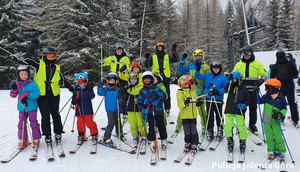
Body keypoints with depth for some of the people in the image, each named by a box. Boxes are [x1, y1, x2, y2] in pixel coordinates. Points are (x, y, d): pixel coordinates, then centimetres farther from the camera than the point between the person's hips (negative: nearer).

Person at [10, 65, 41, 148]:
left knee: (33, 123, 5)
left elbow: (36, 94, -15)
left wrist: (26, 95, -24)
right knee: (21, 123, 8)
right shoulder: (17, 84, 4)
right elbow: (13, 95, 3)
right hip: (22, 108, 4)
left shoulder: (32, 84, -8)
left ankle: (36, 139, 18)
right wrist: (14, 89, -17)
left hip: (31, 107, -3)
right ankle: (23, 140, 22)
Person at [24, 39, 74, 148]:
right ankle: (47, 136, 12)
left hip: (54, 95, 3)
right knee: (45, 116, 0)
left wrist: (70, 88, 21)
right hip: (41, 95, -3)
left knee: (55, 115, 6)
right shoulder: (39, 64, 0)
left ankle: (58, 134, 19)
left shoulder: (57, 68, 10)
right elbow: (27, 59, -10)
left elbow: (63, 79, 20)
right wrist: (32, 48, -20)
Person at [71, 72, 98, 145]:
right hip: (79, 110, 2)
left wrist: (90, 90, -32)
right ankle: (81, 136, 25)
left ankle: (94, 135, 14)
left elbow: (92, 97, -16)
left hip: (88, 110, -2)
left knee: (90, 123, -1)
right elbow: (73, 98, 5)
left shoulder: (88, 89, -2)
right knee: (80, 123, 9)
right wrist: (74, 101, -17)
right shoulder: (76, 90, 4)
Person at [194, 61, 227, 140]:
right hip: (209, 99, 2)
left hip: (218, 100, -2)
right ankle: (209, 131, 14)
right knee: (209, 116, 5)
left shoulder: (223, 77, 1)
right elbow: (198, 76, 13)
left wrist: (218, 91, -16)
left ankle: (220, 131, 18)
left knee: (219, 116, 4)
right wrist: (198, 69, -3)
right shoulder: (208, 75, 10)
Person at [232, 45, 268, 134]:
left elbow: (264, 75, 4)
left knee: (253, 108, 5)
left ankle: (252, 125, 18)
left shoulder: (257, 63, 7)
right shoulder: (238, 64, 12)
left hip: (253, 90, -1)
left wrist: (260, 81, -15)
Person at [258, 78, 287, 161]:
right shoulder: (266, 96, 0)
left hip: (276, 122, -3)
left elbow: (284, 109, -1)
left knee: (278, 138, 1)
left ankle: (281, 152, 19)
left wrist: (280, 114, -18)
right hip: (267, 121, 3)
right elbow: (259, 101, 8)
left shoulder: (281, 98, -8)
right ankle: (271, 151, 24)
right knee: (269, 137, 9)